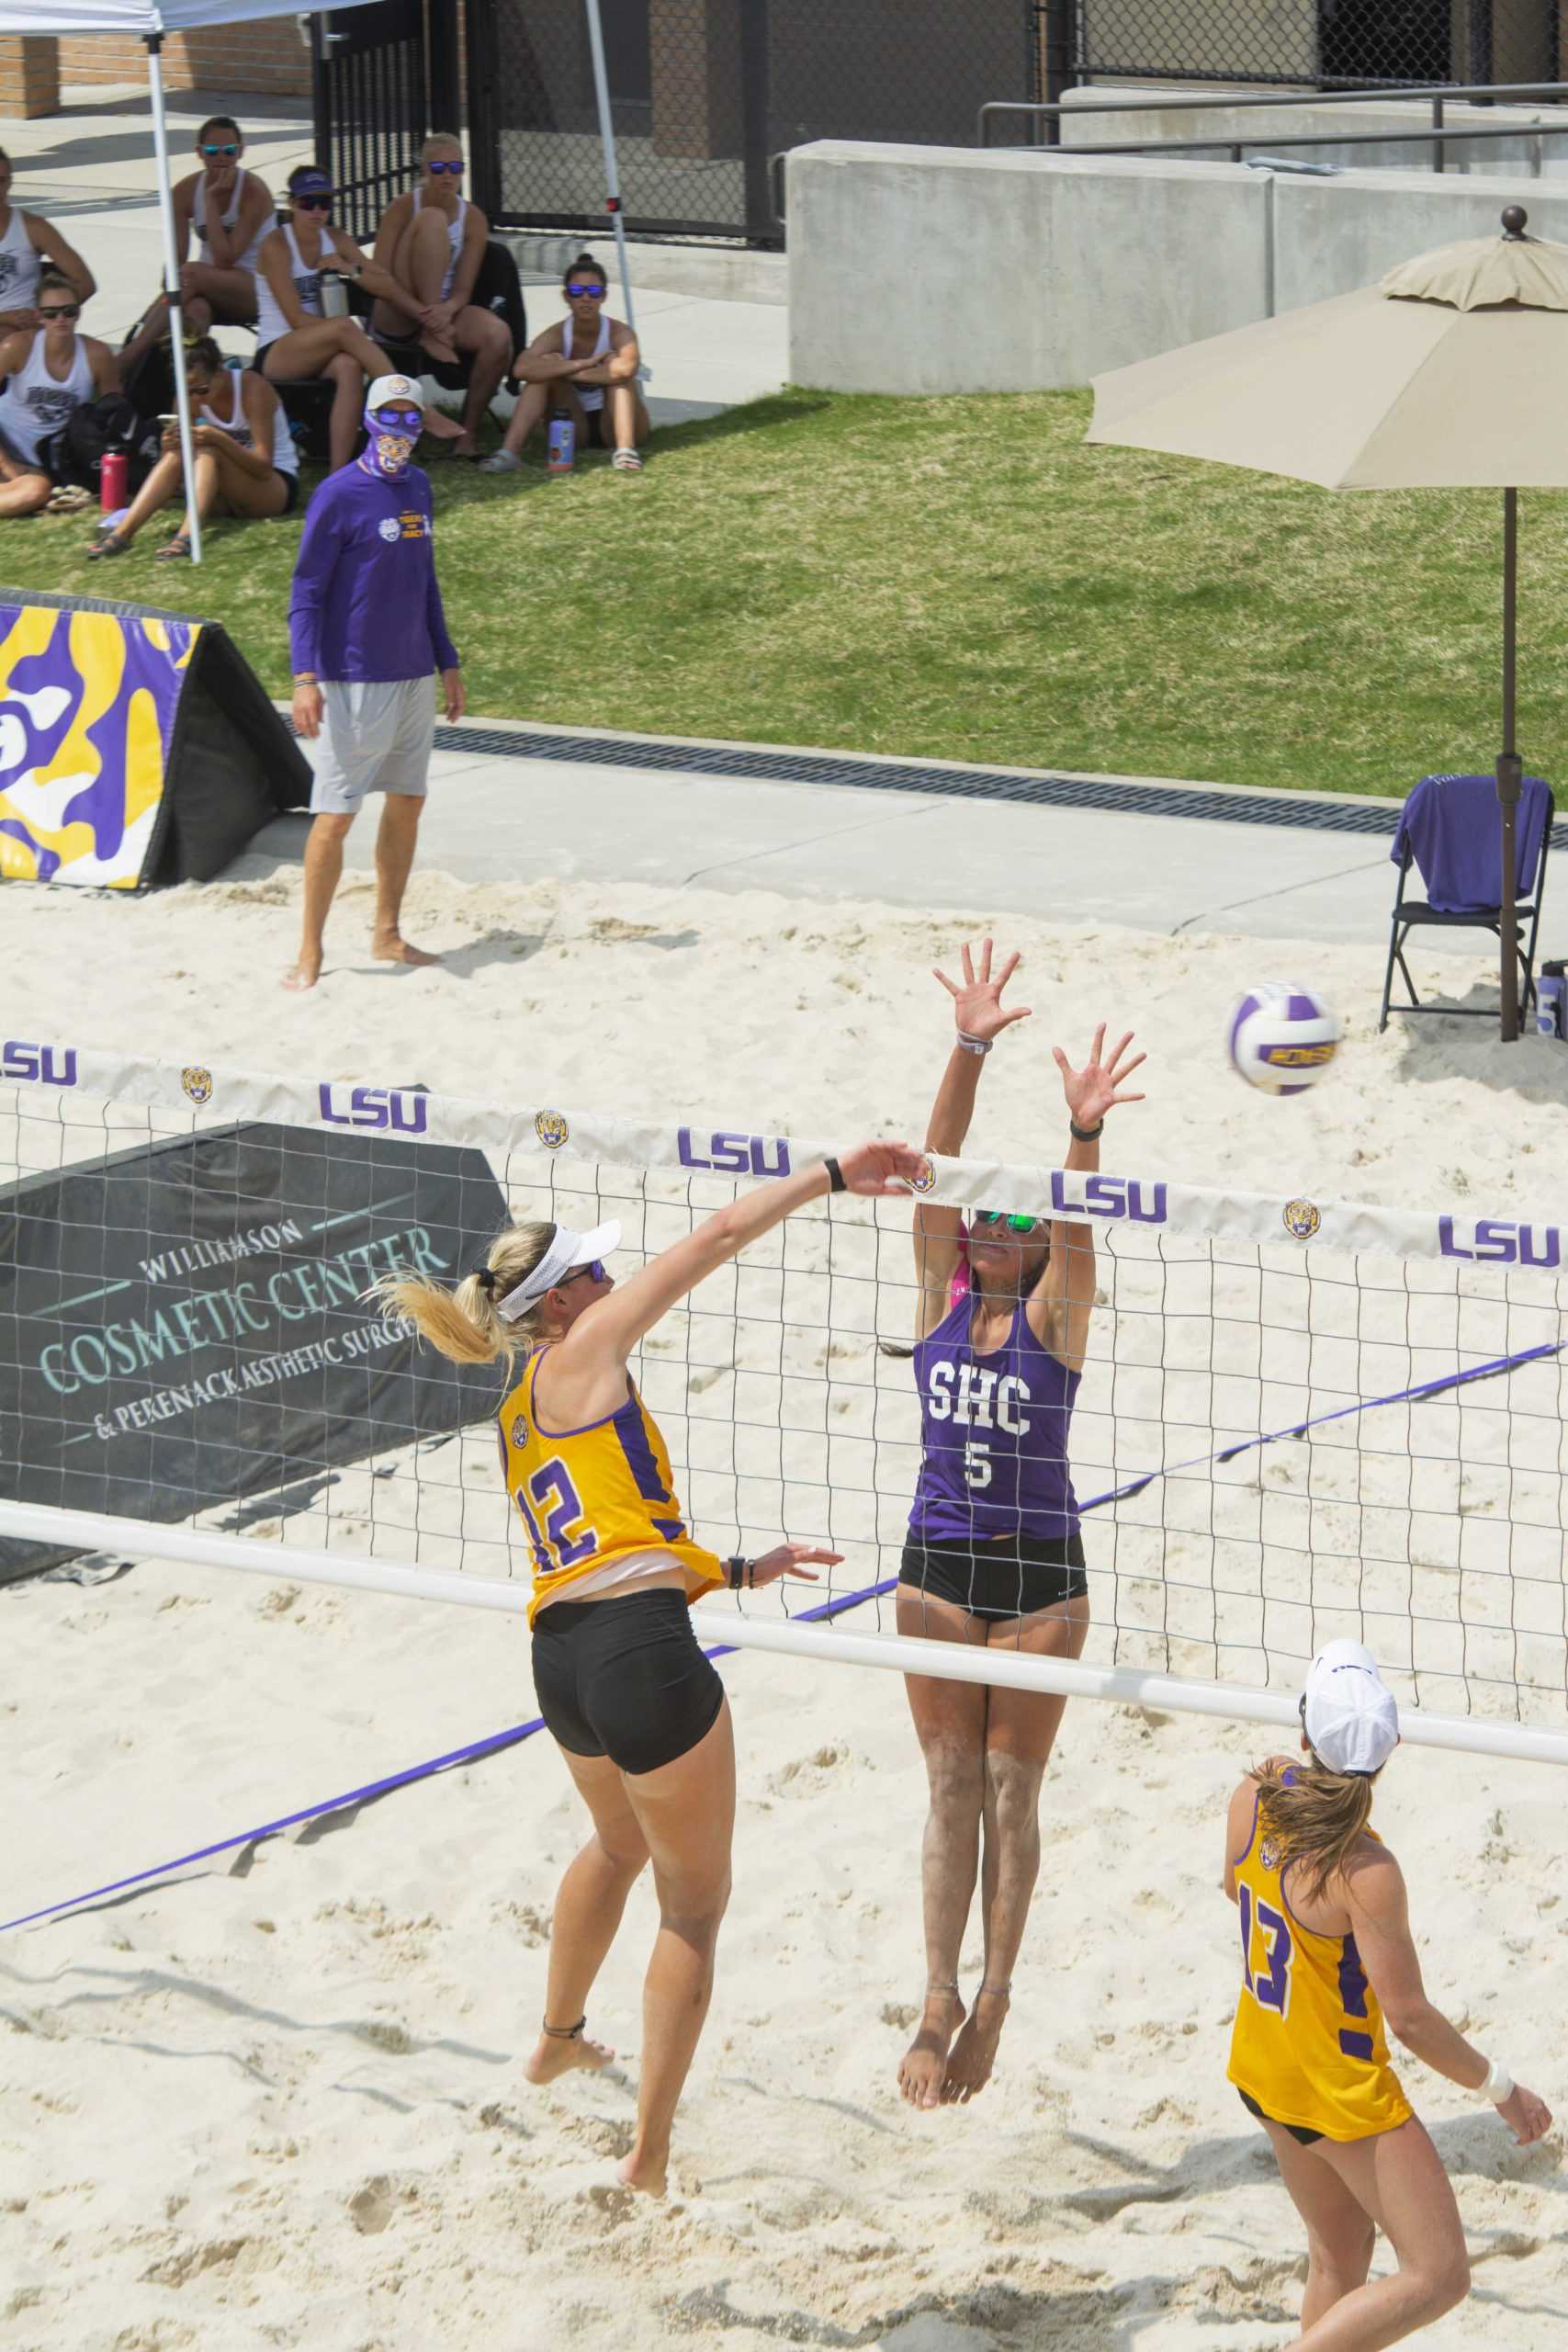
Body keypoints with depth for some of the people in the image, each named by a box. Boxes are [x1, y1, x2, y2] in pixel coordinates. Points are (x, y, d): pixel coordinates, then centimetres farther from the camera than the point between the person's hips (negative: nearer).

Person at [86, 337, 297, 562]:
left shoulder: (252, 388, -19)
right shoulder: (191, 398, -5)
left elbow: (264, 466, -23)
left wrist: (220, 439, -37)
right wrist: (169, 445, -27)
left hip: (279, 486, -5)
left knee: (208, 452, -30)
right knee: (177, 454, -23)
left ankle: (186, 537, -50)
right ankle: (122, 532, -35)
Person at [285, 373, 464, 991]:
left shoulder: (417, 487, 11)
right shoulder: (340, 494, -11)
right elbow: (306, 591, -11)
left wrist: (447, 661, 20)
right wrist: (305, 676, -19)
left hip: (414, 674, 7)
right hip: (356, 680, -7)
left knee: (407, 801, 11)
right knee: (336, 814, -6)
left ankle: (387, 934, 21)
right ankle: (310, 951, 0)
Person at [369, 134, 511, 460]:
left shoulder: (473, 219, 2)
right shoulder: (402, 208, -7)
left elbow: (462, 290, -3)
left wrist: (446, 310, -27)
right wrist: (424, 314, -28)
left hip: (445, 313, 3)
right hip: (396, 319, -3)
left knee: (498, 335, -31)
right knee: (432, 219, -23)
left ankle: (469, 429, -11)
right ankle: (432, 338, -25)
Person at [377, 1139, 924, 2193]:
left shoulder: (522, 1418, 23)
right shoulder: (582, 1356, 1)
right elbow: (715, 1238, -3)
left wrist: (742, 1570, 32)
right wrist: (833, 1176, 1)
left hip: (561, 1658, 9)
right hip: (642, 1649, -9)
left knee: (619, 1844, 38)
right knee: (695, 1906, 6)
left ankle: (559, 2038, 59)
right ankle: (650, 2160, 8)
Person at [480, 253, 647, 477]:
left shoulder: (619, 333, -15)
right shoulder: (556, 335, -11)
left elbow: (626, 369, -41)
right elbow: (522, 369, -33)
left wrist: (566, 371, -30)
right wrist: (583, 364, -35)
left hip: (612, 427, -1)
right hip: (575, 431, 1)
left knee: (614, 361, -23)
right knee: (546, 365, -21)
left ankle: (625, 449, -37)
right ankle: (510, 451, -33)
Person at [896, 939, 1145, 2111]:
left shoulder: (1056, 1312, -6)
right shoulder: (940, 1296, -1)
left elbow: (1074, 1223, -25)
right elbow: (935, 1169, -12)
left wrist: (1083, 1134, -44)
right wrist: (969, 1052, -24)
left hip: (1039, 1573, -3)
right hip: (937, 1563, 3)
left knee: (1012, 1786, 3)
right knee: (951, 1783, 4)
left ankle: (994, 1996, 10)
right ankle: (941, 1998, 3)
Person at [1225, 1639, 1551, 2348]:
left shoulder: (1253, 1797, -11)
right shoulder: (1365, 1871, -31)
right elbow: (1409, 2018, -23)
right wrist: (1500, 2088, -9)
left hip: (1262, 2069, 8)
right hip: (1344, 2093, -8)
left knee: (1338, 2261, 22)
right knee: (1438, 2277, -1)